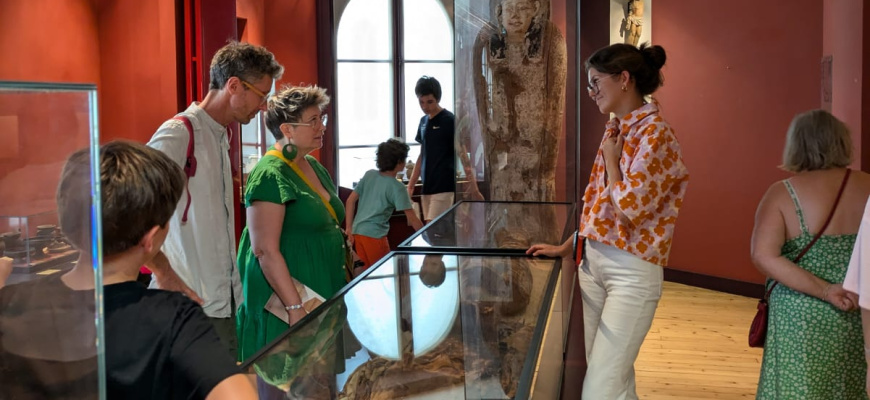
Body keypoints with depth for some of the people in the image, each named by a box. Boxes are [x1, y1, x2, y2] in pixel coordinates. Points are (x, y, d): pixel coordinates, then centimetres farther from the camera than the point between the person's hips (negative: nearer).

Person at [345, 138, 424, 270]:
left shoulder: (369, 175, 6)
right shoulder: (397, 187, -9)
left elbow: (350, 201, 8)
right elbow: (412, 219, -9)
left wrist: (349, 228, 13)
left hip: (357, 232, 6)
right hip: (374, 235, -6)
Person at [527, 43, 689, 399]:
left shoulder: (654, 133, -15)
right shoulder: (616, 129, 11)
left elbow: (629, 207, -21)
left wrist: (610, 159, -8)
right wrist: (566, 247, 19)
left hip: (630, 270, -8)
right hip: (593, 261, 8)